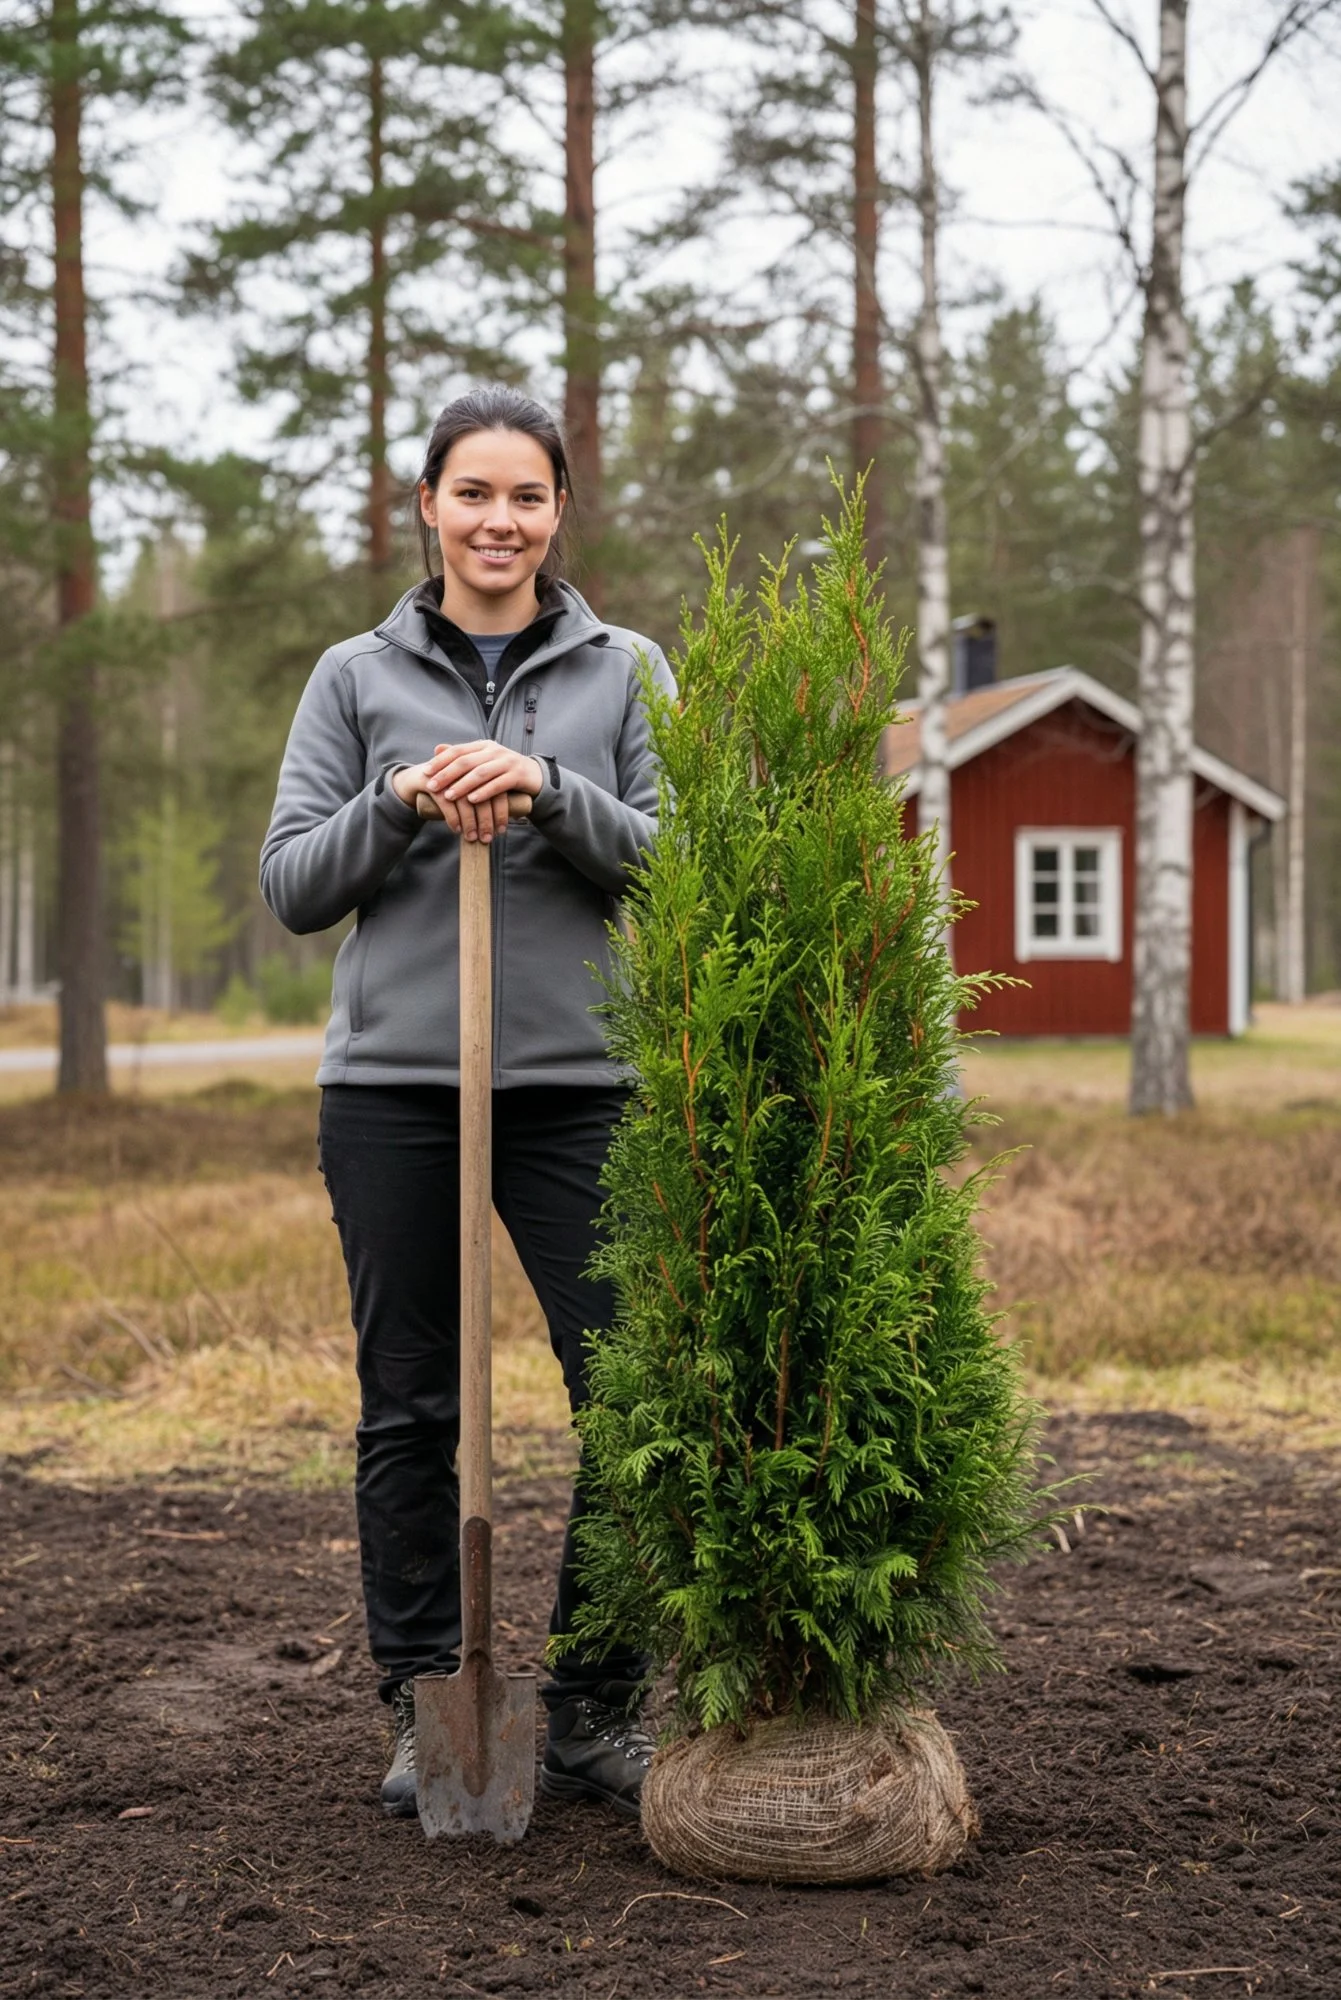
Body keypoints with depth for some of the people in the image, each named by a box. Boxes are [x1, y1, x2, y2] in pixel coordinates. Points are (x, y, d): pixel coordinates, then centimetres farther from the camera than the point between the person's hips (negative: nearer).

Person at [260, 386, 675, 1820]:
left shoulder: (626, 671, 9)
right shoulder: (356, 679, 9)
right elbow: (290, 885, 5)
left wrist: (546, 791, -15)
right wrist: (403, 800, -12)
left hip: (579, 1085, 0)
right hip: (393, 1084, 0)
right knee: (408, 1409, 5)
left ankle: (595, 1711, 9)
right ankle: (422, 1705, 18)